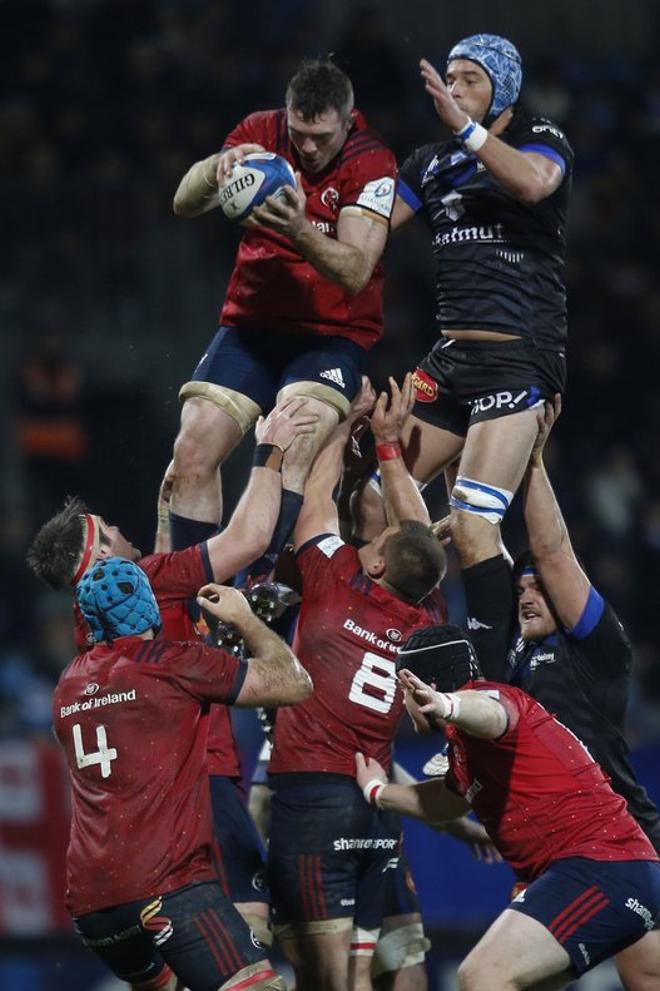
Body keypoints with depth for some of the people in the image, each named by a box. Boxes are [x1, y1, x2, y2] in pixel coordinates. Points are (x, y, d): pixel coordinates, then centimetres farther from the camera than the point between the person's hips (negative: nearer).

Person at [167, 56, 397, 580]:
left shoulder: (371, 163, -12)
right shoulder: (261, 133, 0)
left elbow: (355, 271, -19)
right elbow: (185, 204, -6)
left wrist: (300, 232, -38)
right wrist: (219, 165, -28)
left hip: (332, 335, -4)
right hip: (251, 324, 4)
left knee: (292, 452, -29)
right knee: (193, 450, -13)